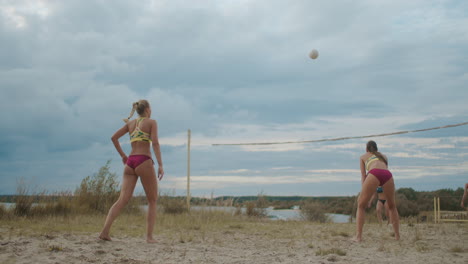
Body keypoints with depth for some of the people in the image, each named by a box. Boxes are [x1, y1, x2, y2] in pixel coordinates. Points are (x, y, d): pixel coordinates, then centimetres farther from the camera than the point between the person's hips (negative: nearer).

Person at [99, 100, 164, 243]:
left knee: (123, 199, 0)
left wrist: (122, 155, 20)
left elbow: (114, 137, 13)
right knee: (152, 201, 7)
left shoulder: (130, 123, 18)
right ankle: (149, 236, 0)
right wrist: (160, 165, -15)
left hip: (130, 162, 5)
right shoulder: (151, 122, 3)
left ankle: (105, 231, -15)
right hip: (144, 161, -5)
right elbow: (155, 143, -10)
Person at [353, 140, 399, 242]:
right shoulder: (383, 156, 40)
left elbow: (363, 175, 21)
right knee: (392, 206, 23)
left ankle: (358, 236, -3)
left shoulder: (363, 157, 32)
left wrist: (363, 191, 14)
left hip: (374, 174, -3)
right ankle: (397, 235, 20)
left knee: (361, 205, 8)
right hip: (388, 174, 3)